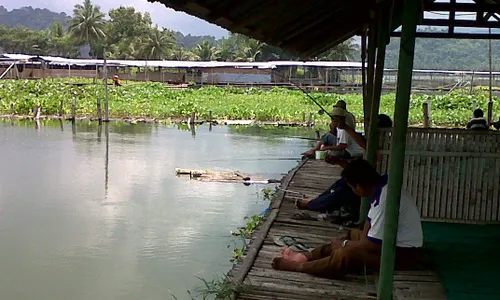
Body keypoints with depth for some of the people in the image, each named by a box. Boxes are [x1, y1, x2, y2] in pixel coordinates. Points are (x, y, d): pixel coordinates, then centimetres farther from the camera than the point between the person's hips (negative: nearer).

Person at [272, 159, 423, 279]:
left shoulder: (385, 199, -30)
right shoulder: (382, 185, 0)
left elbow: (372, 245, -25)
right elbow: (370, 222, 11)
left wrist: (346, 244, -10)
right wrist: (354, 242, -3)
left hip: (404, 252, -10)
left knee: (348, 253, -22)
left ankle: (297, 266, -8)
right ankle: (306, 257, 15)